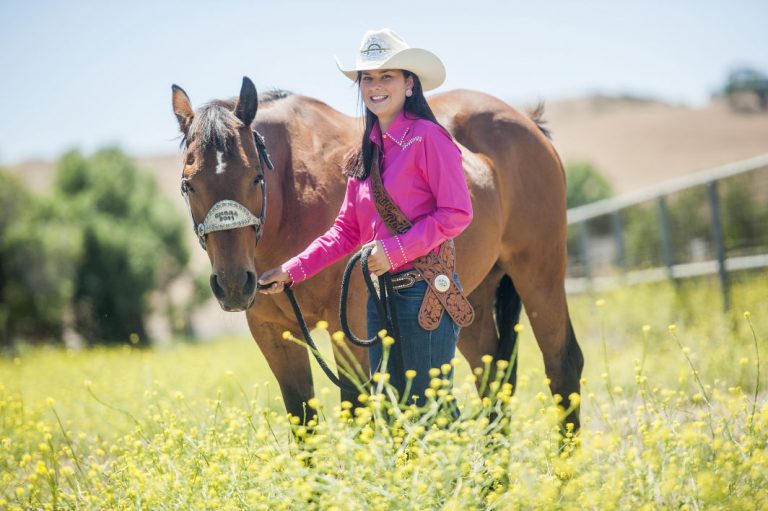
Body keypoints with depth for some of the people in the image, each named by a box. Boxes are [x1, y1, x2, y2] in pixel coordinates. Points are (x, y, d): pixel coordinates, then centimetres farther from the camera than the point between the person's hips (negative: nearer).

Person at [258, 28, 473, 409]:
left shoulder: (428, 138, -9)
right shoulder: (368, 149, 14)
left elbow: (457, 213, -14)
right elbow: (346, 230, 15)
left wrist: (395, 249, -20)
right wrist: (291, 272, 6)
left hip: (423, 290, -8)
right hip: (380, 293, 8)